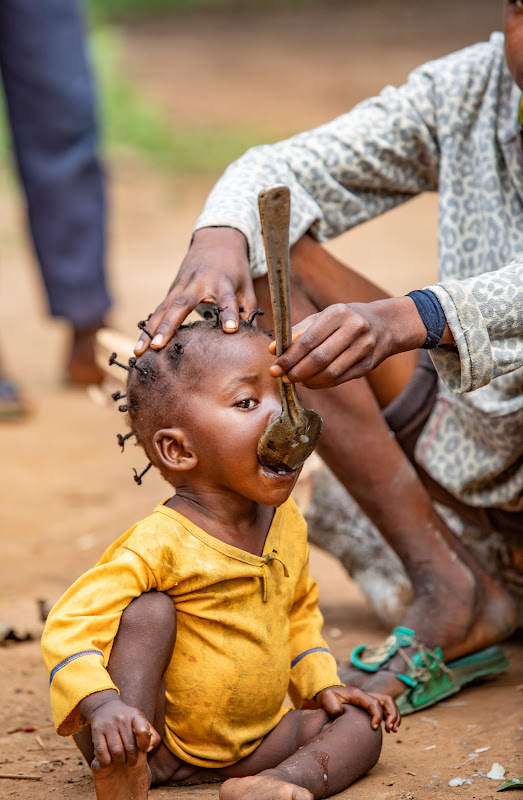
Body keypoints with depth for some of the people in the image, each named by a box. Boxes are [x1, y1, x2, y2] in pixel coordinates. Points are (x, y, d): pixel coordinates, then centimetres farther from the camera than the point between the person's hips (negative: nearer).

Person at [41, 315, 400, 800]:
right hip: (156, 737, -7)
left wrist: (323, 685, 9)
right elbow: (69, 627, -29)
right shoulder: (161, 542, -23)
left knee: (361, 726, -5)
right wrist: (102, 706, -45)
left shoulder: (287, 524, 1)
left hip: (249, 743, 7)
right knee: (150, 611, -26)